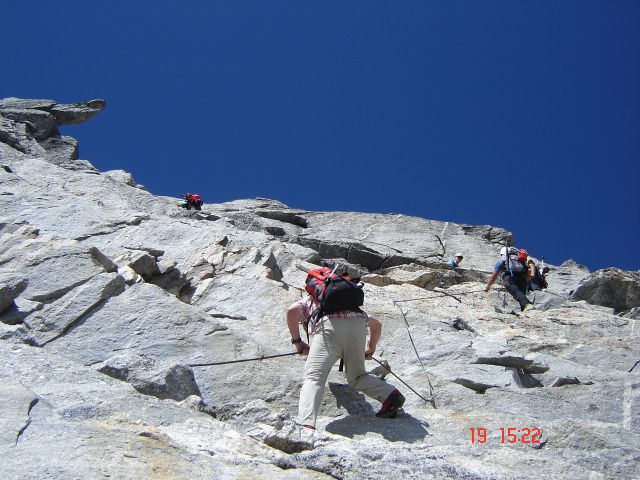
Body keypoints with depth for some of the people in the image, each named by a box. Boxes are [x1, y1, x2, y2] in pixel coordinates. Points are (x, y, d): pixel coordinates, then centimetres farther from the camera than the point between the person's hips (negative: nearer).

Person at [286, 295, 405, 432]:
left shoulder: (309, 301, 34)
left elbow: (292, 310, 10)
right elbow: (376, 324, 48)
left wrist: (297, 341, 17)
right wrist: (371, 348, 60)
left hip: (329, 325, -4)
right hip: (357, 325, 4)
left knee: (313, 378, -8)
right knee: (357, 377, 21)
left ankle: (306, 425, -27)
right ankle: (390, 395, 1)